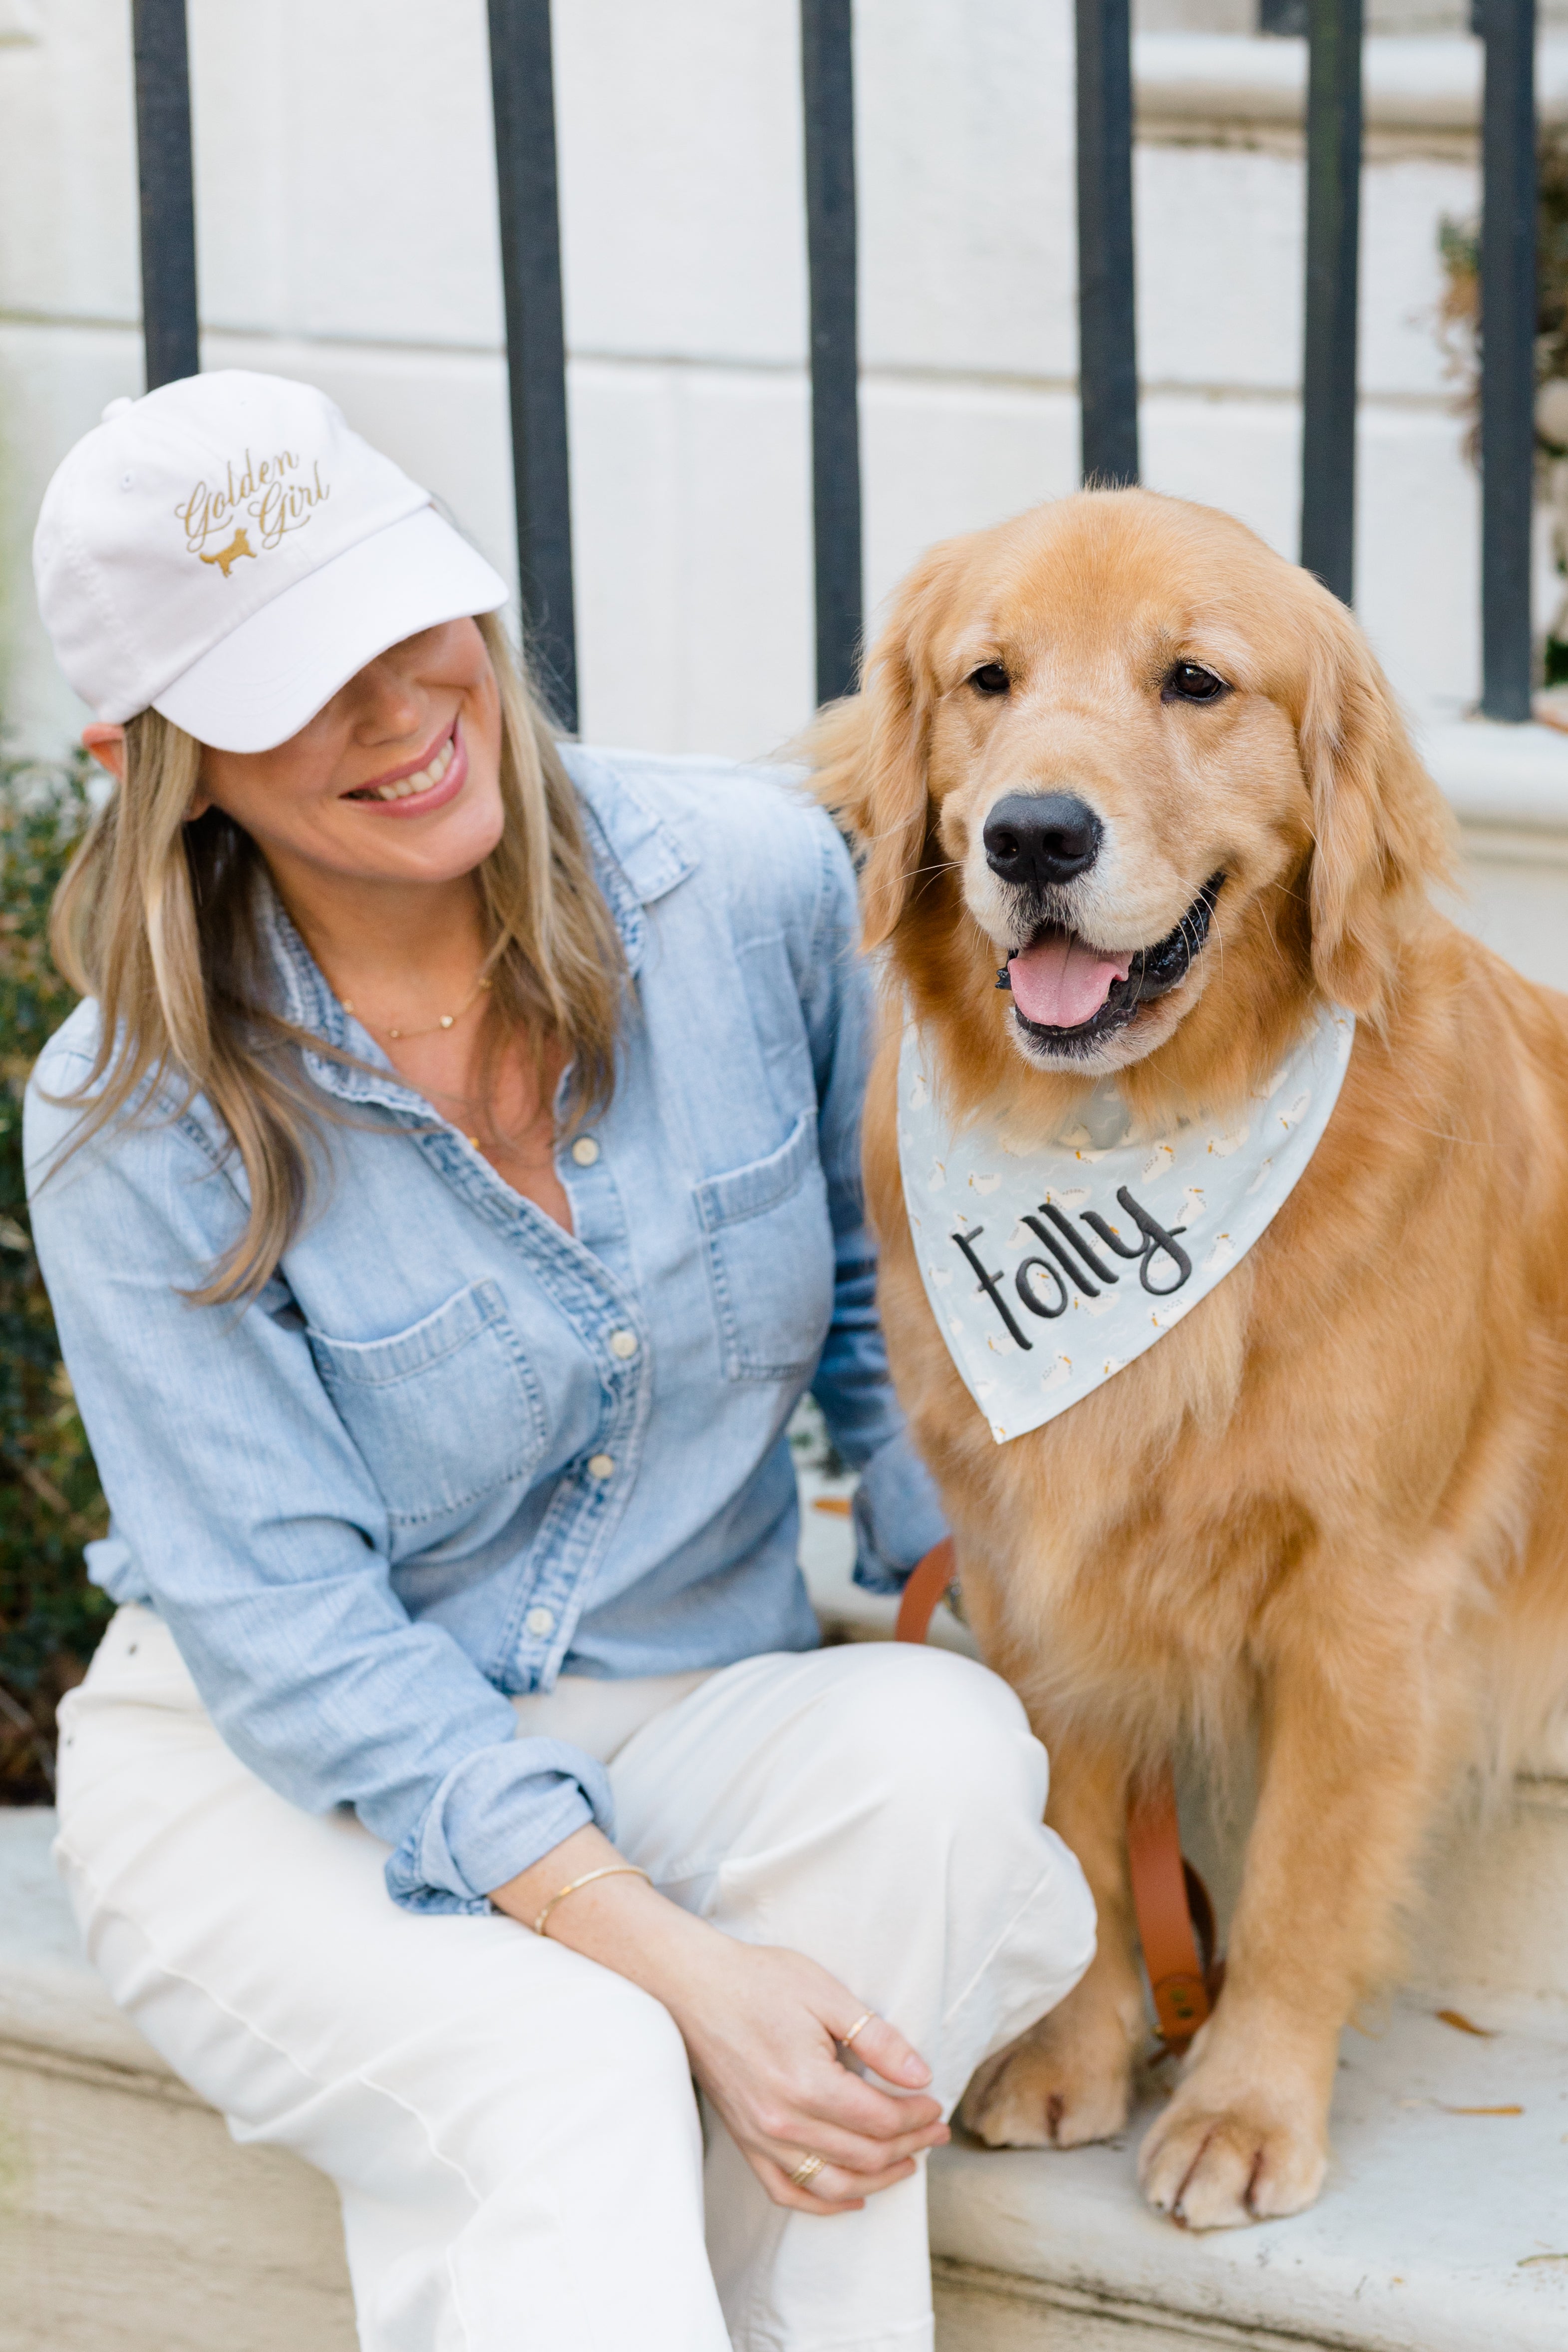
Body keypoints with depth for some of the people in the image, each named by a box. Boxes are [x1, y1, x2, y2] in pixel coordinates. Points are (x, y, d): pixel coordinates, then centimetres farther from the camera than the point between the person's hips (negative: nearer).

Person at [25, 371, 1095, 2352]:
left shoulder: (755, 884, -7)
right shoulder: (135, 1124, -15)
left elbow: (889, 1293, 11)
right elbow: (291, 1636, -16)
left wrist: (973, 1605, -3)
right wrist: (678, 1965, -27)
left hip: (677, 1730, 4)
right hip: (274, 1784, -3)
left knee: (942, 1747, -31)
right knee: (560, 2084, -35)